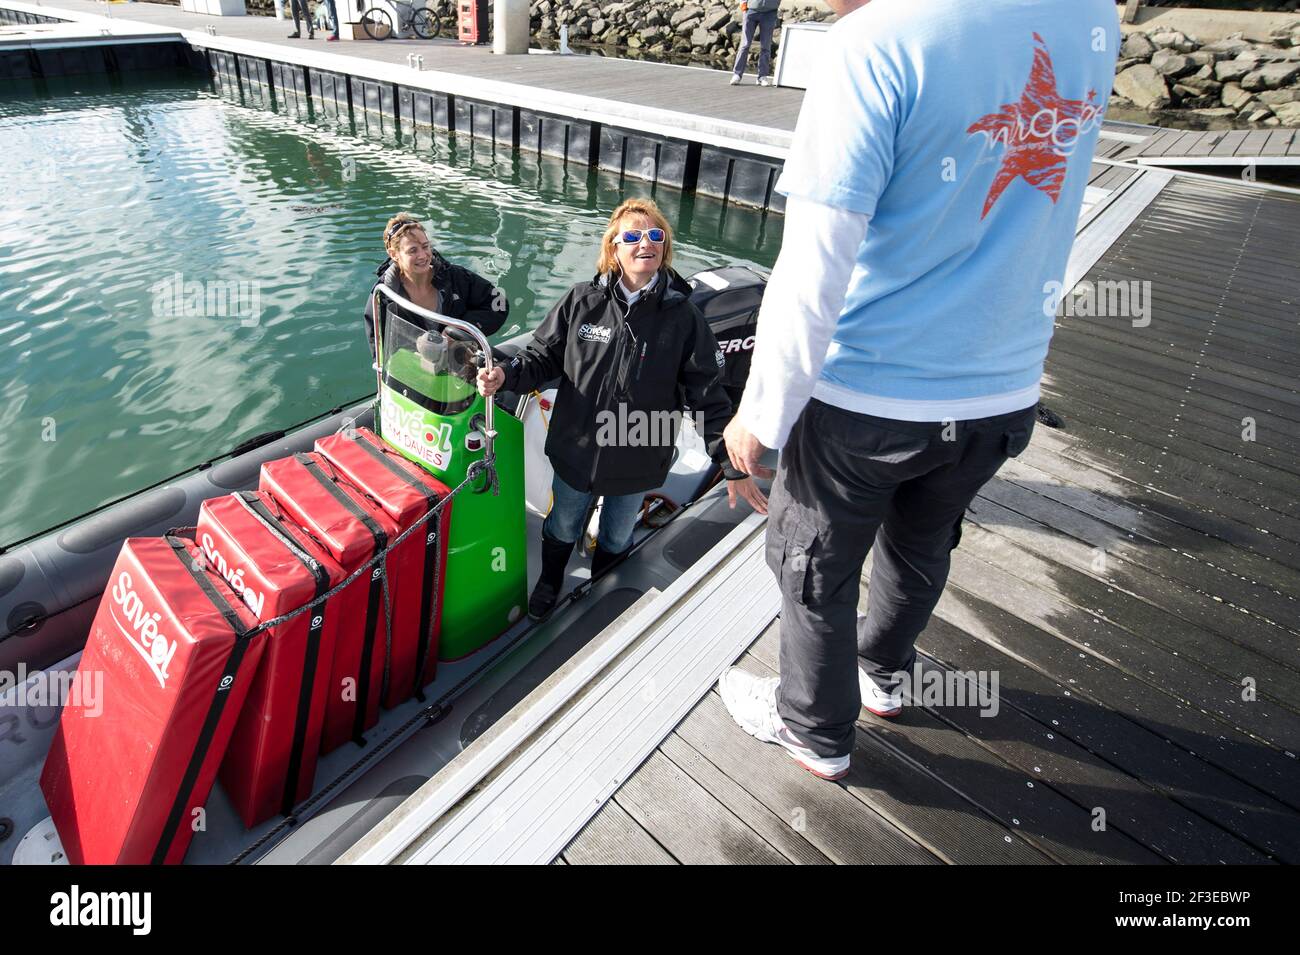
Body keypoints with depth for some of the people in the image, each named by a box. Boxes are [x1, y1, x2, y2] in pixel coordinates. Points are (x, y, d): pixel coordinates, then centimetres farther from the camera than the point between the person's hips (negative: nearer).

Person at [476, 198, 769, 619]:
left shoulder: (683, 316, -12)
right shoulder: (582, 300, -11)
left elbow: (707, 396, -11)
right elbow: (544, 356, -1)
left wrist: (733, 466, -14)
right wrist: (506, 374, -21)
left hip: (637, 461, 0)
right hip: (574, 450, 1)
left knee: (616, 538, 23)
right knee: (562, 528, 23)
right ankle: (549, 581, 55)